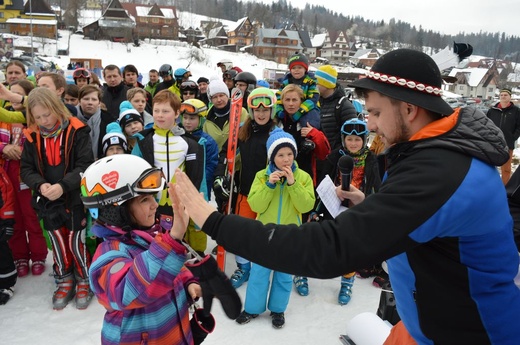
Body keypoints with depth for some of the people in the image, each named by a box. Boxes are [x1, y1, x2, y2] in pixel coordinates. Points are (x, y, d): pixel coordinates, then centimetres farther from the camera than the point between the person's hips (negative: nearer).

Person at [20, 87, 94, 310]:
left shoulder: (76, 131, -13)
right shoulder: (32, 136, 0)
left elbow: (85, 166, -16)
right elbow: (26, 169, 1)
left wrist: (63, 185, -28)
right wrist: (40, 185, -19)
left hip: (74, 199, -4)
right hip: (48, 201, 4)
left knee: (77, 242, 6)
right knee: (58, 244, 16)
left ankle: (84, 282, 27)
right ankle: (64, 283, 34)